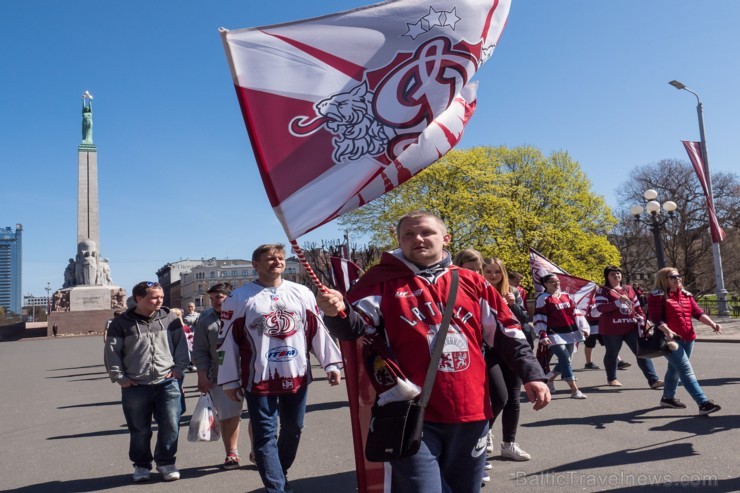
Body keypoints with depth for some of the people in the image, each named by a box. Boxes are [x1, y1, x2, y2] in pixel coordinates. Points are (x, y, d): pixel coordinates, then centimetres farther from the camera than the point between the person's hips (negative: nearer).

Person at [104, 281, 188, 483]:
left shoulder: (170, 318, 3)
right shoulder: (121, 322, -2)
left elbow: (181, 344, 9)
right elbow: (112, 352, 2)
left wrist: (178, 368, 2)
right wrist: (119, 377, -2)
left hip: (167, 383, 1)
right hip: (135, 387, -1)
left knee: (170, 426, 2)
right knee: (140, 430, 10)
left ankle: (166, 462, 21)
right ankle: (141, 465, 29)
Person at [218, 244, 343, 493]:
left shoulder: (302, 293, 6)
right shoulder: (239, 297, -2)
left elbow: (317, 330, 8)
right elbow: (229, 340, -1)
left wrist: (331, 363, 5)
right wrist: (230, 380, -2)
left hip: (297, 377, 4)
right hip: (259, 380, -3)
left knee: (293, 429, 15)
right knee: (266, 435, -1)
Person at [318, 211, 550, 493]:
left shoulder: (472, 282, 9)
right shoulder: (383, 280, 0)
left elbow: (506, 332, 13)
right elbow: (356, 326, -9)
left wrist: (531, 374, 6)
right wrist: (338, 313, -31)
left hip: (470, 412, 4)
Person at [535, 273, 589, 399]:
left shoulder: (566, 296, 13)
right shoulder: (542, 299, -7)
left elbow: (576, 312, 15)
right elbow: (539, 319, -11)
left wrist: (584, 328, 8)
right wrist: (543, 335, -19)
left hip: (570, 333, 7)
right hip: (555, 335, -7)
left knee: (565, 361, 11)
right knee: (566, 360, -12)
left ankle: (548, 380, 31)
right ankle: (574, 390, -7)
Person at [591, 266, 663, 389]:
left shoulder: (628, 289, 15)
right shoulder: (603, 291, -4)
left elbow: (637, 307, 21)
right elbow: (598, 309, -18)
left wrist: (642, 320, 8)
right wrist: (618, 302, -24)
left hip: (631, 327, 4)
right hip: (612, 329, -4)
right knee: (612, 354, 11)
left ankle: (653, 380, -4)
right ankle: (611, 378, 31)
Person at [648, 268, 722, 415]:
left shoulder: (686, 295, 13)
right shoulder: (657, 296, -10)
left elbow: (697, 312, 4)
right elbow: (655, 318, -18)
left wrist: (712, 323, -12)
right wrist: (667, 331, -34)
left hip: (688, 339, 8)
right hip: (670, 339, -8)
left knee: (675, 369, 19)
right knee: (686, 370, -13)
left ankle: (668, 398, 33)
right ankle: (703, 403, -17)